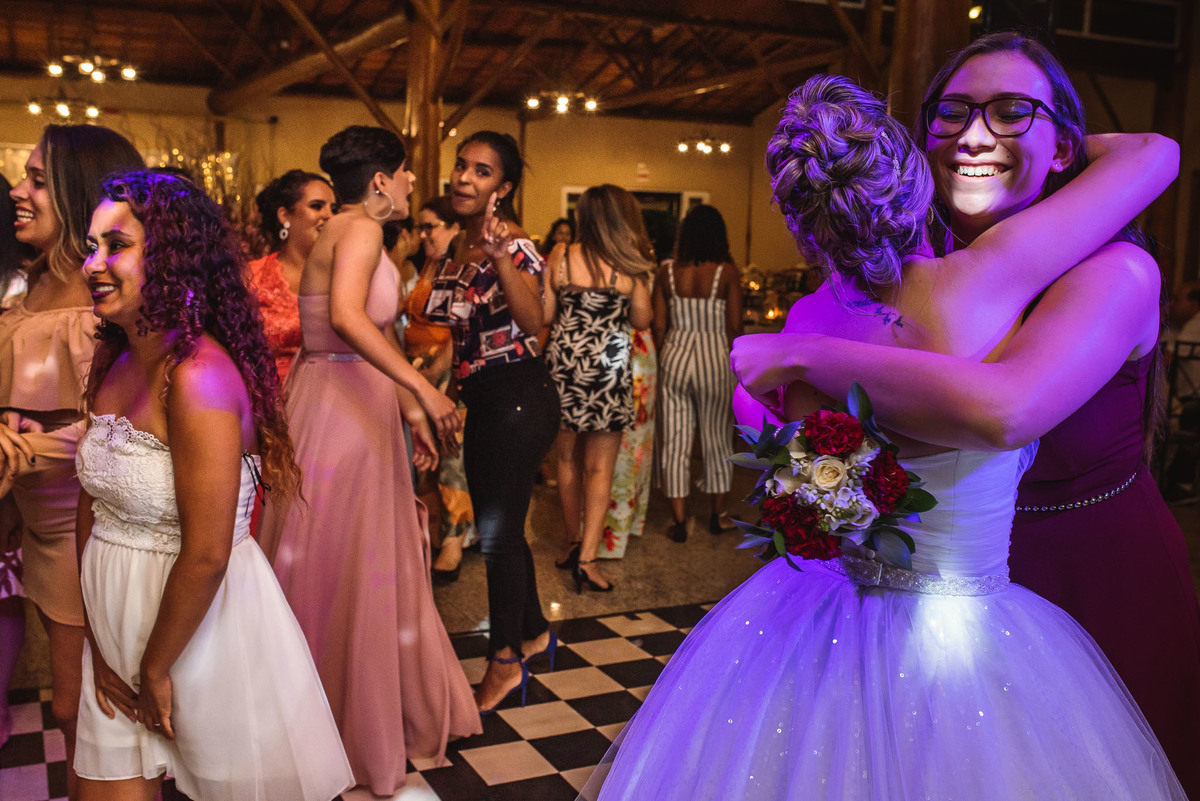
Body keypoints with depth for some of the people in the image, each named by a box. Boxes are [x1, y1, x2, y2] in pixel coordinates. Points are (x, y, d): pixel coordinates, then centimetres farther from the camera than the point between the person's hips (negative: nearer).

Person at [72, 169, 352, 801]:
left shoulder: (199, 377, -25)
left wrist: (155, 668, -12)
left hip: (200, 624, -7)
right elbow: (93, 501, 4)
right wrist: (98, 643, 1)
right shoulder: (115, 363, 1)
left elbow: (206, 557, -25)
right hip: (116, 615, 7)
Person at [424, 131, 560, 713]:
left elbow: (532, 322, -30)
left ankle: (506, 661, 14)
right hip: (482, 400, 9)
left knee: (498, 529, -2)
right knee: (498, 525, 17)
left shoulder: (513, 242, -14)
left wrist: (502, 256, -40)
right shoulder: (455, 249, 11)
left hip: (518, 397, -9)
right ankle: (533, 632, 36)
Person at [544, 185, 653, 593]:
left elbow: (544, 314, 2)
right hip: (609, 364, -2)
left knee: (568, 457, 17)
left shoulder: (561, 256, -2)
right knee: (600, 466, 2)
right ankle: (587, 558, -5)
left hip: (564, 360, 2)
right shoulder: (629, 266, -6)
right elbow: (641, 319, 3)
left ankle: (573, 542, 28)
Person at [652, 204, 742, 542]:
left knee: (674, 441, 8)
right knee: (717, 438, 15)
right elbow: (734, 325, -8)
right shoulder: (726, 272, -8)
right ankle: (718, 515, 28)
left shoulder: (668, 272, -2)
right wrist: (731, 361, 10)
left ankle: (680, 521, 11)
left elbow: (659, 326, -1)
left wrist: (664, 359, 12)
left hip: (674, 358, 1)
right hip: (714, 359, -1)